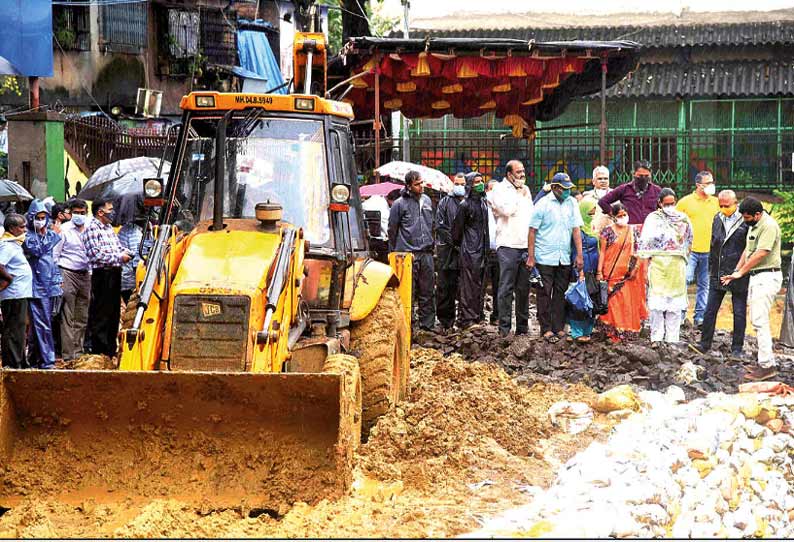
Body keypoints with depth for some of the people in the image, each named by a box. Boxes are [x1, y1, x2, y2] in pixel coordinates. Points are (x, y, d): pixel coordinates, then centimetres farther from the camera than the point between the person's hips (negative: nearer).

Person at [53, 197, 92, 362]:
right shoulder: (64, 230, -1)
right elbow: (55, 254, -2)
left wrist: (91, 274, 14)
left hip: (85, 275, 5)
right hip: (68, 274, -5)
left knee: (82, 317, 6)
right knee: (67, 317, -7)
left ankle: (78, 351, 12)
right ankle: (68, 353, -9)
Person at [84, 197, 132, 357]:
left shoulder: (109, 228, 17)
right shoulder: (92, 229, -11)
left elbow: (118, 247, 26)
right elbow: (95, 255, -19)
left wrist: (125, 253, 4)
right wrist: (119, 258, -15)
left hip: (114, 274, 9)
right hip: (102, 275, -9)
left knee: (114, 312, 13)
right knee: (101, 314, -5)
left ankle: (111, 348, 21)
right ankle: (99, 350, 0)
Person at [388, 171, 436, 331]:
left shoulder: (427, 201, 14)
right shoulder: (400, 204, -4)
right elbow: (392, 230, 1)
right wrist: (393, 254, 2)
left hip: (426, 253, 5)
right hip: (407, 253, -5)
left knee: (427, 291, 7)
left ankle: (427, 324, 13)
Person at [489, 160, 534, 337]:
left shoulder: (525, 190, 19)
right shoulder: (500, 190, -1)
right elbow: (506, 210, -17)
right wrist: (518, 194, -4)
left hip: (525, 246, 6)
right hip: (508, 245, -6)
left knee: (523, 289, 8)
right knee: (506, 288, -7)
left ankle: (522, 327, 13)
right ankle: (504, 327, -5)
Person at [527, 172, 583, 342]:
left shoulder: (572, 203, 7)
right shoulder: (543, 204, -4)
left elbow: (576, 229, 5)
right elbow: (532, 231, -3)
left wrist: (579, 255, 0)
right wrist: (530, 257, -7)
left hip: (564, 258, 4)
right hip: (544, 258, -3)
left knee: (560, 293, 6)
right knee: (545, 293, -1)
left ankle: (559, 327, 12)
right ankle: (546, 329, 3)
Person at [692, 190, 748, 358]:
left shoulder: (746, 221, -10)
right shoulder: (718, 219, 8)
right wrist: (711, 268, 15)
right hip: (718, 274, 5)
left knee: (739, 313, 5)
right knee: (710, 310, 5)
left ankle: (737, 348, 14)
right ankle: (705, 344, 15)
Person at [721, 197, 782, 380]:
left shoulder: (769, 226, -17)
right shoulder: (753, 225, 15)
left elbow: (760, 254, -21)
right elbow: (747, 250, 19)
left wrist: (740, 273, -14)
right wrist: (735, 272, 11)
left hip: (767, 277, -10)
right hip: (756, 276, 10)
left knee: (760, 320, -13)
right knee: (756, 320, 12)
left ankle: (767, 365, -13)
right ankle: (768, 362, 17)